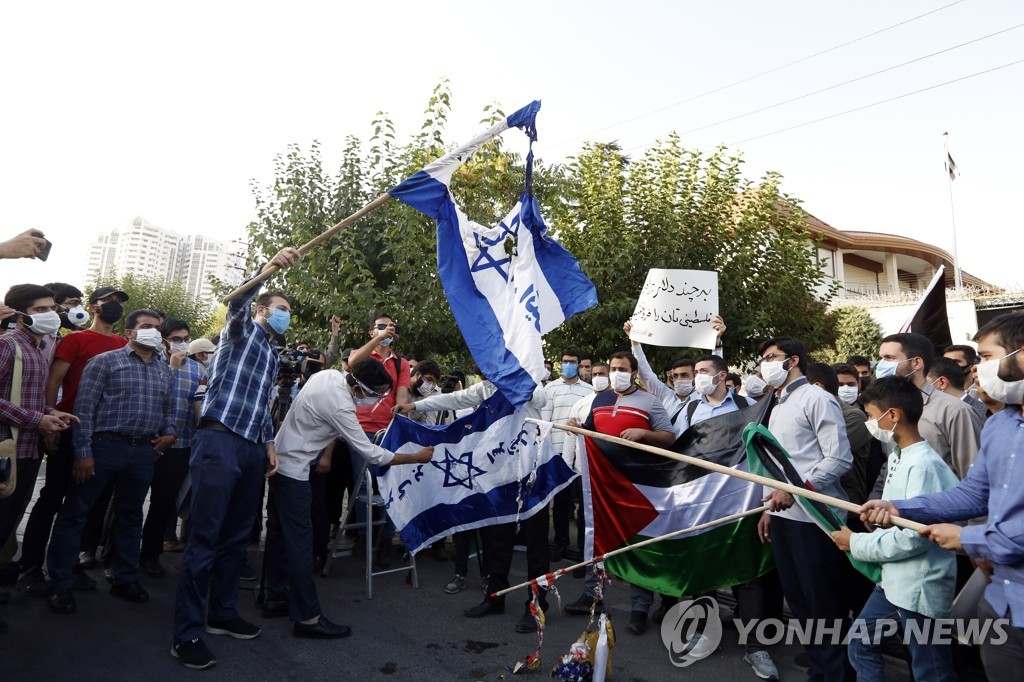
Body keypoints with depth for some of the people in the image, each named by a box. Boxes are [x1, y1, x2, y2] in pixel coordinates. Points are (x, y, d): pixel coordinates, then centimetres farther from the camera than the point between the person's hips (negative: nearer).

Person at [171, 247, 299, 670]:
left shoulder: (273, 355, 25)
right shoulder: (243, 329, 5)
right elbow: (238, 297, -18)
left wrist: (270, 443, 17)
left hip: (251, 449, 8)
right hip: (220, 442, -8)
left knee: (236, 537, 12)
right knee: (204, 538, -7)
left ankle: (222, 614, 24)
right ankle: (186, 634, -2)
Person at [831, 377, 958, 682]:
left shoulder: (924, 465, -22)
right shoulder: (897, 457, 7)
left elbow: (915, 536, -25)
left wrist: (857, 543, -14)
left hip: (919, 588, -9)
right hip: (893, 582, 9)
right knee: (861, 644, 18)